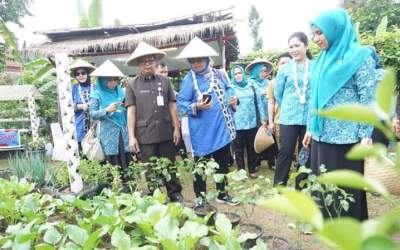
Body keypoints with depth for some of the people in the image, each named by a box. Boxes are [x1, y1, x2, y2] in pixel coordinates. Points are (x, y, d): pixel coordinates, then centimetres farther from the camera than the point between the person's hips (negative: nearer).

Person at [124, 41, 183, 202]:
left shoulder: (164, 81, 6)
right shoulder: (132, 85, 2)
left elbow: (172, 106, 7)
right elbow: (131, 111, -1)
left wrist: (176, 128, 3)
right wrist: (132, 136, -5)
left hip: (166, 133, 1)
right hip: (145, 135, -1)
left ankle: (175, 194, 28)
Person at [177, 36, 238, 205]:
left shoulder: (218, 74, 8)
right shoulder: (188, 79, -9)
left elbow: (228, 90, 20)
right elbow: (181, 104, -12)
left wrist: (233, 98, -1)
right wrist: (196, 107, -29)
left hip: (223, 128, 6)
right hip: (203, 132, -6)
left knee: (223, 162, 17)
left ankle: (222, 193, 34)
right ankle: (200, 197, 21)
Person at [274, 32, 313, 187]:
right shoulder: (285, 69, 3)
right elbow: (277, 94, 10)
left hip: (310, 118, 1)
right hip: (288, 118, 0)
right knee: (285, 152, -1)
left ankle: (301, 187, 25)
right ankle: (278, 187, 9)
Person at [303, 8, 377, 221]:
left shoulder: (359, 56, -6)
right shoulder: (322, 59, 12)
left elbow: (368, 98, -10)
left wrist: (366, 135, -14)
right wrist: (311, 128, 15)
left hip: (347, 135, -6)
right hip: (322, 134, 7)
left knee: (346, 186, 5)